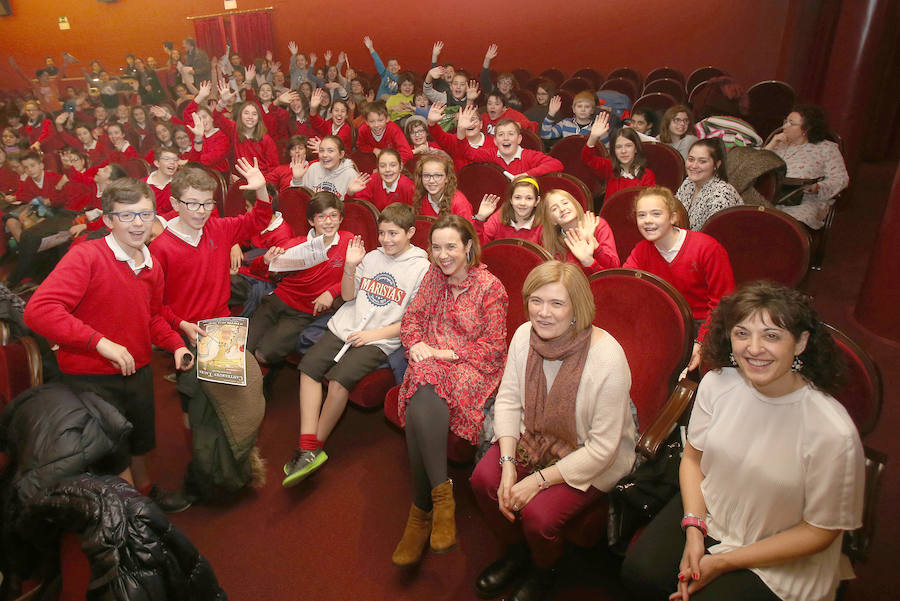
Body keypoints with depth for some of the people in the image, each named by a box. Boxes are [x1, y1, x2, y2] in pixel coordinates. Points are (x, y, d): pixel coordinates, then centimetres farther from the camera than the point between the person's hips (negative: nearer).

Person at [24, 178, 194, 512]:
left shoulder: (152, 266, 2)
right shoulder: (86, 256, -20)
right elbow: (38, 310, -29)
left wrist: (176, 345, -1)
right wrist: (100, 341, -33)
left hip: (139, 371, 6)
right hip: (91, 379, -6)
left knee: (138, 442, 27)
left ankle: (144, 489, 53)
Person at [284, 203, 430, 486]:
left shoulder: (421, 269, -2)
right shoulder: (372, 257, 13)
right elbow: (348, 296, 17)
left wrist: (375, 334, -12)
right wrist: (350, 266, 1)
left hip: (379, 340, -5)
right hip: (345, 326, 6)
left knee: (340, 378, -25)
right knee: (309, 366, -15)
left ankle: (316, 447, -6)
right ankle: (307, 447, -16)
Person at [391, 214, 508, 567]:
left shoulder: (490, 287, -2)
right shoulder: (433, 276, 16)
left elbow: (493, 346, -5)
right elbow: (412, 317, 17)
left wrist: (447, 353, -14)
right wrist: (416, 343, -4)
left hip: (472, 366, -4)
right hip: (430, 360, 4)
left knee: (421, 403, -34)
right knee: (421, 401, -31)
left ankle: (422, 511, -23)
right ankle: (441, 494, -20)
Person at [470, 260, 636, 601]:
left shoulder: (608, 360, -30)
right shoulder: (525, 336, -13)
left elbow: (602, 448, -23)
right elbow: (508, 400, -2)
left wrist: (539, 480, -22)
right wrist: (507, 465, -14)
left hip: (591, 462, -5)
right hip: (534, 439, 5)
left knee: (538, 513, -22)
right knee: (484, 479, -14)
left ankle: (543, 571, 18)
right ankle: (515, 552, 19)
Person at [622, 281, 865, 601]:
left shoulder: (833, 433, -26)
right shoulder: (717, 383, -13)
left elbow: (819, 532, -14)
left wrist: (723, 563, -14)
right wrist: (693, 528, -11)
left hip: (777, 564, -3)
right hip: (706, 514, 4)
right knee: (639, 571, -13)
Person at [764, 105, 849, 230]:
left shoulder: (827, 148, 12)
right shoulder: (780, 144, 26)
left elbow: (841, 179, 3)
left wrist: (817, 188, -16)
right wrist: (771, 145, 7)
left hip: (806, 200, -3)